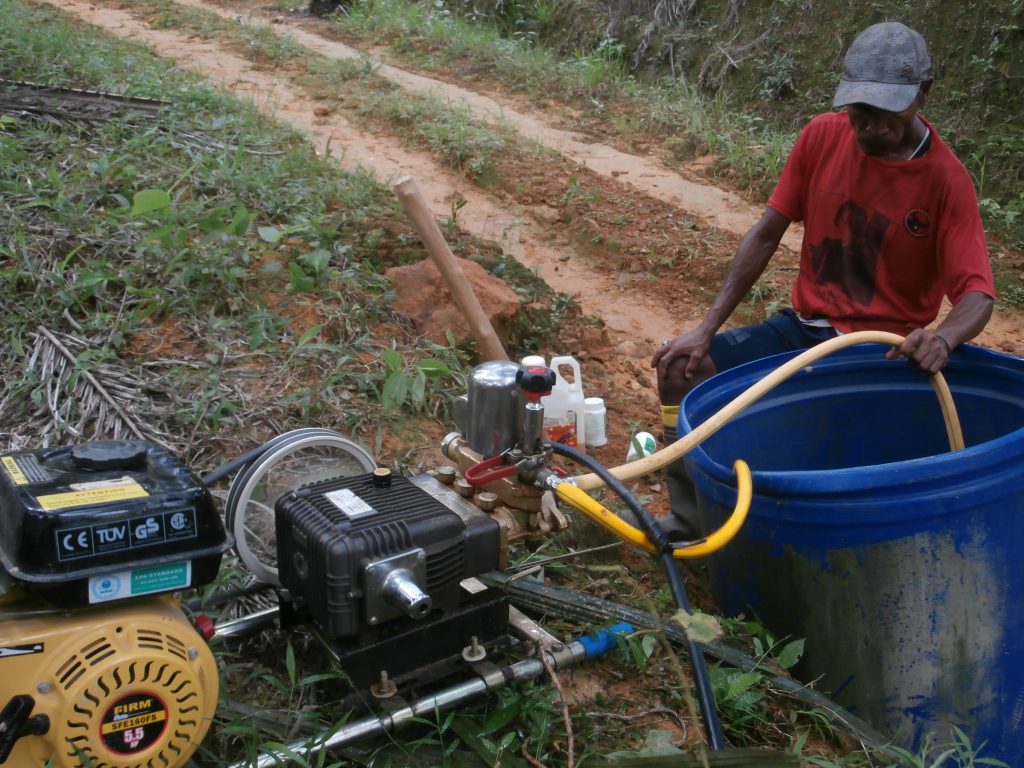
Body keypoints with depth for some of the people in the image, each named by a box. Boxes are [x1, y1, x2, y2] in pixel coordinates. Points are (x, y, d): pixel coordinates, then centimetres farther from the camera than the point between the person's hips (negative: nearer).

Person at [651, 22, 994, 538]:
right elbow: (766, 234, -2)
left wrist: (943, 338, -44)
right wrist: (706, 329, -9)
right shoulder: (822, 136, -5)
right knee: (682, 369, -11)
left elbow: (977, 293, -19)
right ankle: (695, 520, 4)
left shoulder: (945, 179, -15)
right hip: (805, 326, 5)